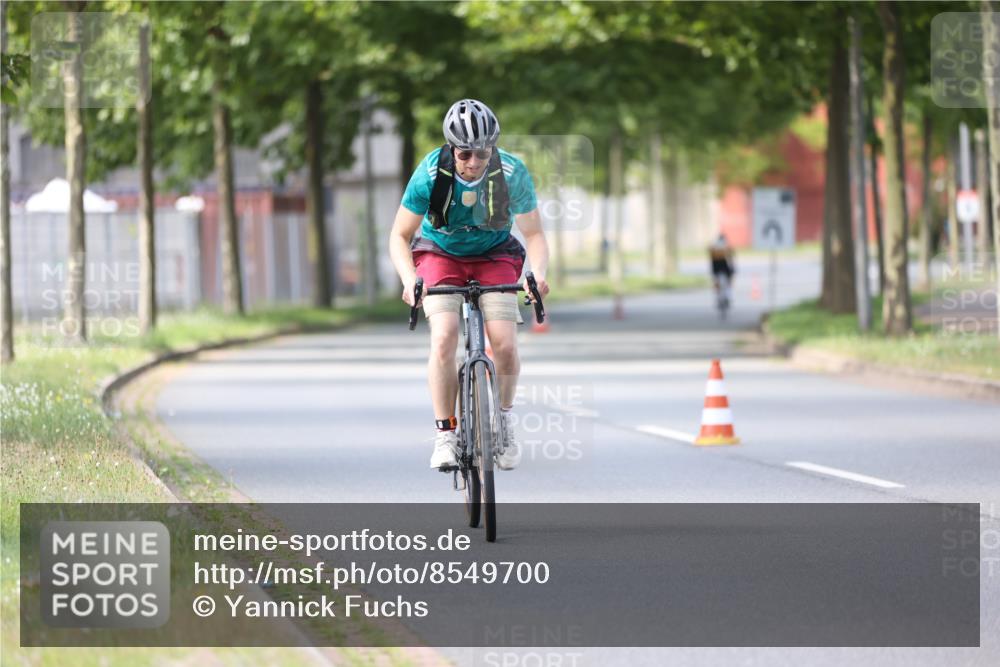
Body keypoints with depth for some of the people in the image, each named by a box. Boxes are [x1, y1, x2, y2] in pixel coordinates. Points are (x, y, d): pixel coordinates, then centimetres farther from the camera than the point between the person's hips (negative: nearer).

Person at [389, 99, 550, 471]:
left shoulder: (513, 174, -24)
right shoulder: (430, 174, -26)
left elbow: (533, 233, -13)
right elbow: (400, 236, -18)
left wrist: (538, 273, -33)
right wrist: (410, 279, -35)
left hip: (494, 256, 1)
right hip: (440, 254, -1)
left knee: (505, 345, -18)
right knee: (444, 340, -24)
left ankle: (503, 419, 10)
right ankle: (446, 434, -13)